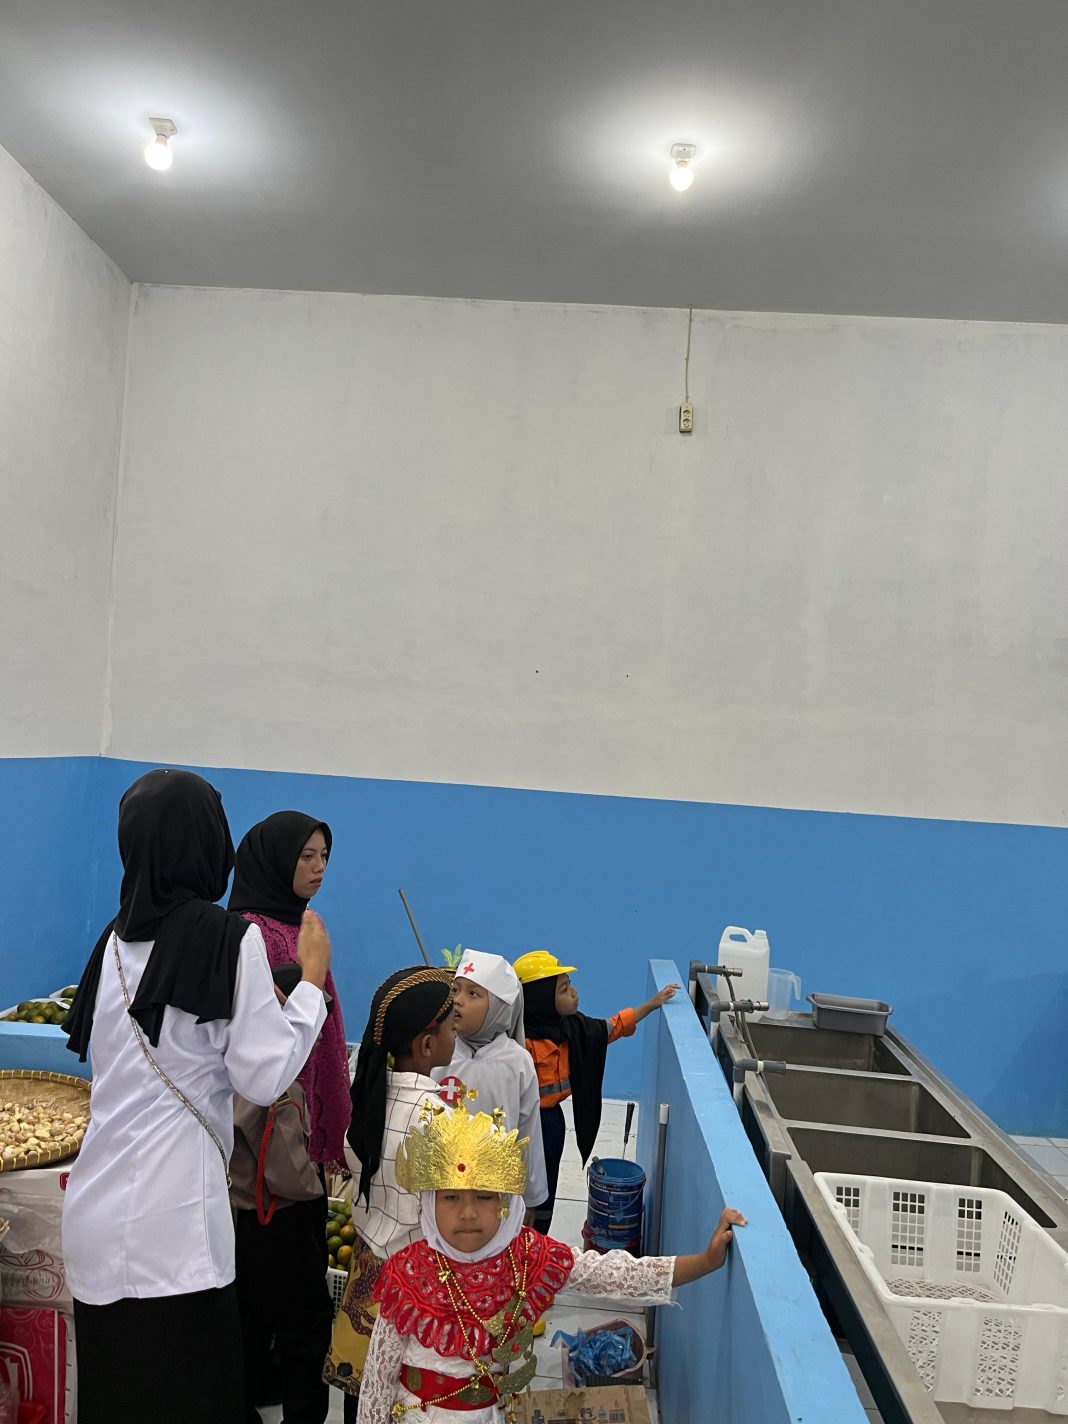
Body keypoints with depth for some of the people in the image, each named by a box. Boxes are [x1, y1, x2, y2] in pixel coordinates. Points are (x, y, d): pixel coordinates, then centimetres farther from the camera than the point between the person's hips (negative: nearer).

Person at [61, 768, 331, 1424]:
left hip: (99, 1209, 6)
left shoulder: (115, 939, 5)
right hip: (170, 1214, -6)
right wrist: (313, 977, 0)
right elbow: (264, 1076, -11)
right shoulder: (231, 938, -13)